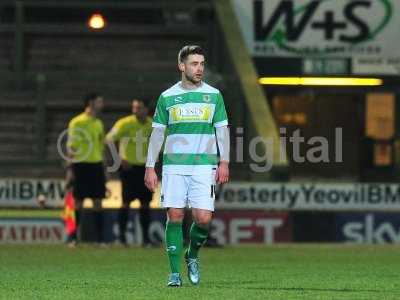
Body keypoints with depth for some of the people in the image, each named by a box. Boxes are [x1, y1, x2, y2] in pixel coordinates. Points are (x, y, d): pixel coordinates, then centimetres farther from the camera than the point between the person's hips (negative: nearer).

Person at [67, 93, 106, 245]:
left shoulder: (99, 123, 14)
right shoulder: (77, 122, -7)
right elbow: (71, 146, -9)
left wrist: (101, 161, 17)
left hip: (96, 164, 6)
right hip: (81, 165, -6)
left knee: (98, 202, 4)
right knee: (78, 201, -3)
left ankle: (100, 238, 6)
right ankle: (74, 237, 2)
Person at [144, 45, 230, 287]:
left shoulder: (213, 95, 8)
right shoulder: (168, 97, 7)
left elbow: (222, 130, 8)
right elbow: (158, 133, 10)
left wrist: (224, 162, -3)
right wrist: (150, 167, 3)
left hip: (204, 166, 0)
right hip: (174, 165, 0)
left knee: (203, 219, -8)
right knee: (175, 217, -5)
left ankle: (192, 256, 21)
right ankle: (175, 273, 2)